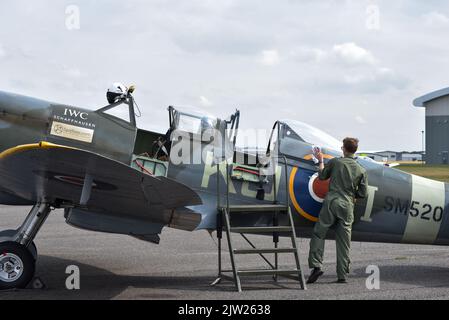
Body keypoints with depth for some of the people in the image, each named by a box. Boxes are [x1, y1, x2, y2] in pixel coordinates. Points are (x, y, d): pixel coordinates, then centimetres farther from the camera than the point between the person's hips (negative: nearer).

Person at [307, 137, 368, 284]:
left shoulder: (335, 162, 1)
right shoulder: (361, 170, 6)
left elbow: (322, 176, 16)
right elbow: (363, 193, 6)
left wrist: (321, 161, 31)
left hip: (331, 202, -2)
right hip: (347, 206, 2)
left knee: (319, 234, 6)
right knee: (344, 242, 6)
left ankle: (316, 265, -9)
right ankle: (342, 275, 7)